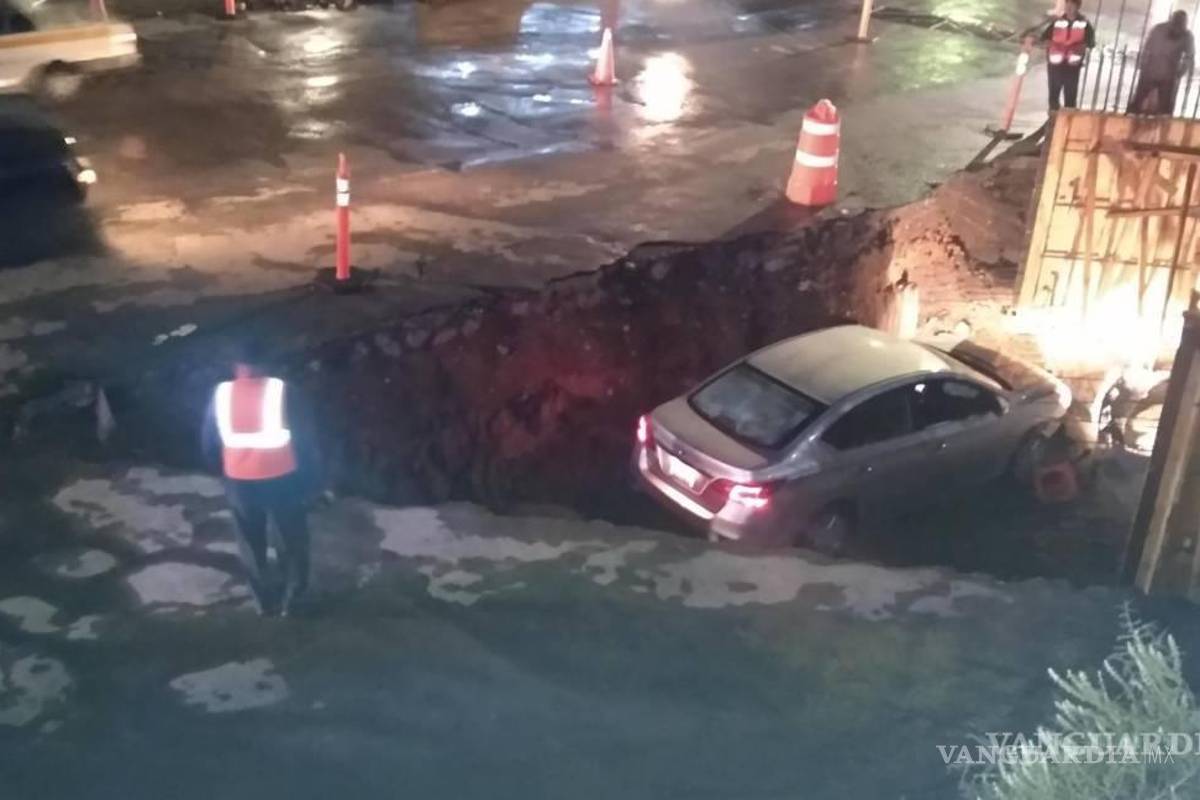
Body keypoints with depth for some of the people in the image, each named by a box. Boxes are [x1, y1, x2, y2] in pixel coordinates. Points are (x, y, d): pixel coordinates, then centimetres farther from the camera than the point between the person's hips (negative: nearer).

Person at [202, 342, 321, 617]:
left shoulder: (221, 394, -6)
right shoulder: (280, 391, -13)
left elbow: (209, 443, 3)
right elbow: (304, 437, -10)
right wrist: (309, 478, 2)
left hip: (239, 483, 2)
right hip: (281, 479, -2)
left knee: (251, 543, 22)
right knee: (292, 540, 18)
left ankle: (266, 601, 31)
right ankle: (291, 600, 26)